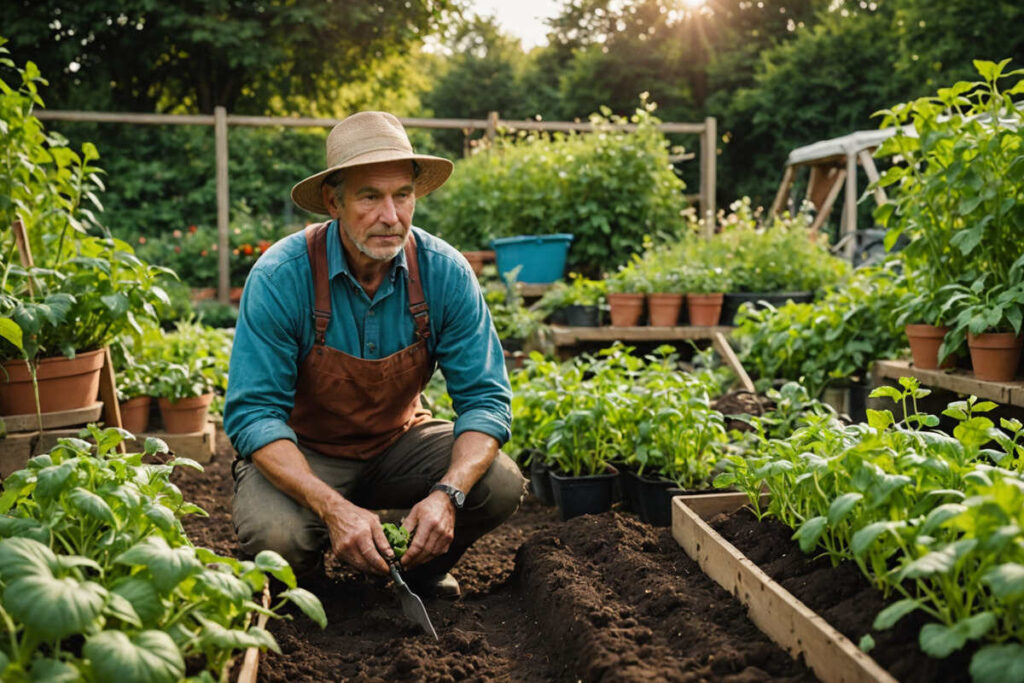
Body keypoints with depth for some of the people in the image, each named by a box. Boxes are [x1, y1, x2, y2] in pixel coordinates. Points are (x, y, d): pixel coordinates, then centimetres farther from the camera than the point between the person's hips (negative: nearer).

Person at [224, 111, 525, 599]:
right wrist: (334, 507, -40)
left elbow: (484, 398, -15)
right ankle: (303, 580, 8)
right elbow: (253, 412, -24)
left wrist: (447, 494, -34)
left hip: (398, 441, 3)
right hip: (301, 453, -2)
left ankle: (412, 568, 11)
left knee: (501, 485, -21)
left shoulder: (445, 273, -17)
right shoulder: (281, 276, -24)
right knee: (276, 535, -32)